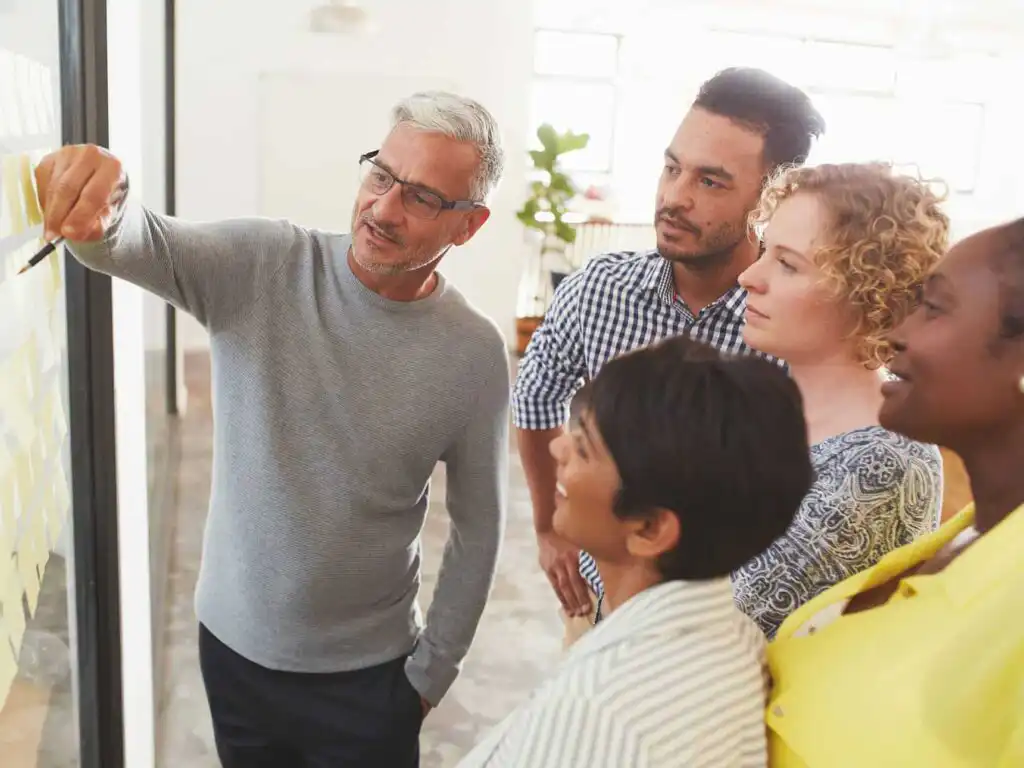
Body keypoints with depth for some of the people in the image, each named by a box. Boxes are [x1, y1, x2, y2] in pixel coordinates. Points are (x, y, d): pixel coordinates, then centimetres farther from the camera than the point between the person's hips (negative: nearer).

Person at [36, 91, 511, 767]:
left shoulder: (475, 355, -14)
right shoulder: (261, 266, -13)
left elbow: (479, 527, -5)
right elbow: (129, 243, -28)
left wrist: (432, 673, 0)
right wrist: (100, 200, -51)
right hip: (232, 645, 2)